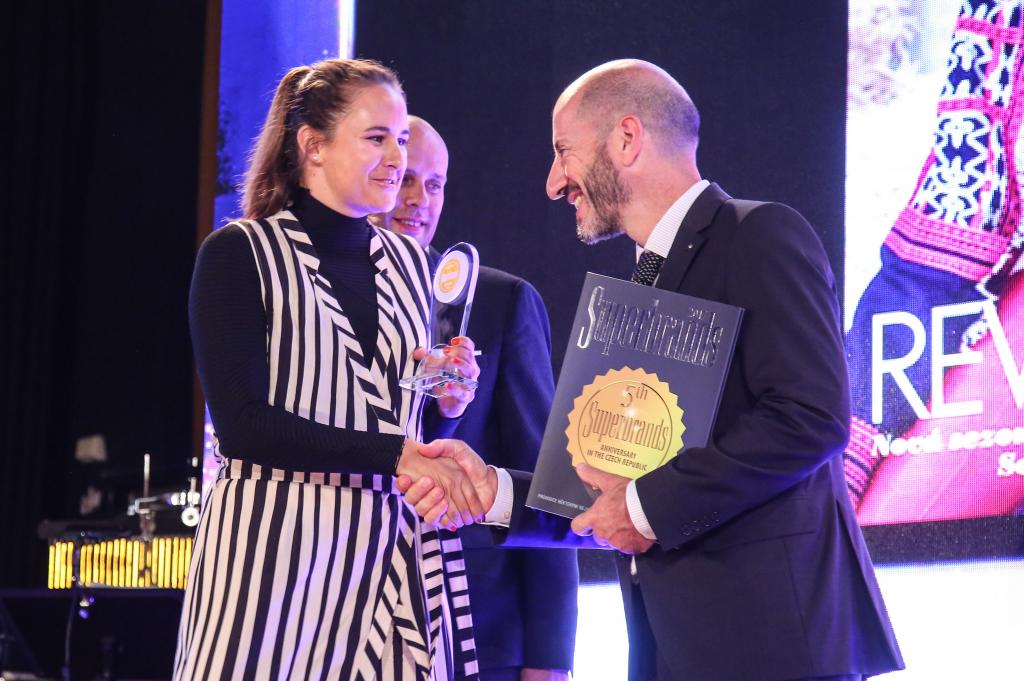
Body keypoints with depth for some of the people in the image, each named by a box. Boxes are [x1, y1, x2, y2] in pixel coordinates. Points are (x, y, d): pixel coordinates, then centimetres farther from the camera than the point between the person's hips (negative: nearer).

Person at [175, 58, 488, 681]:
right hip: (275, 547, -5)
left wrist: (446, 400, 0)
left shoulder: (407, 261, 15)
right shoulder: (239, 254, -3)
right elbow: (241, 424, -13)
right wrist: (394, 456, -18)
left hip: (393, 553, 5)